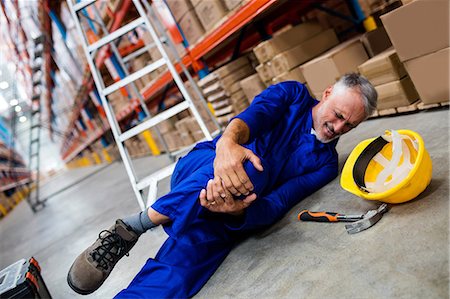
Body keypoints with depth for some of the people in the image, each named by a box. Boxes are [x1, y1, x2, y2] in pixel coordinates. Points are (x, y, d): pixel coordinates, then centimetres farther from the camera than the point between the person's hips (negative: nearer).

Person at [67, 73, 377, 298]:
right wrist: (227, 142, -40)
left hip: (217, 224, 2)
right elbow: (256, 113, -17)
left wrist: (238, 211, -30)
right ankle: (134, 227, -25)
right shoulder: (294, 94, 7)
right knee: (251, 167, -35)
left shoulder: (325, 162, 8)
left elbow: (275, 206, -7)